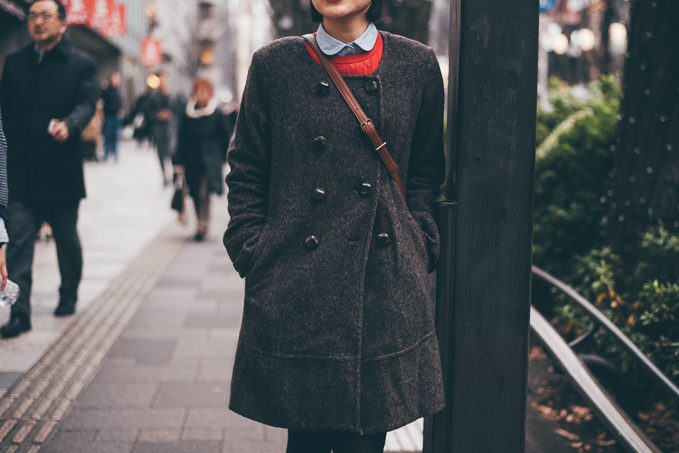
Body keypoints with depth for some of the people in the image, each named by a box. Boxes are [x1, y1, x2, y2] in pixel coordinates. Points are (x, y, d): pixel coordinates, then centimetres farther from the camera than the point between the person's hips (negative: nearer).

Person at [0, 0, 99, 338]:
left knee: (67, 240, 14)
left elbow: (87, 104, -12)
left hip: (61, 169, -1)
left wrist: (68, 124, -34)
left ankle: (69, 297, 34)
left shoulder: (81, 65, 1)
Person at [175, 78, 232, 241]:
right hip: (192, 160, 4)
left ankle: (203, 226, -14)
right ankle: (202, 225, 22)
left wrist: (224, 157, 4)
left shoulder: (218, 114, -4)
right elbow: (182, 139, 8)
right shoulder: (187, 114, 5)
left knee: (203, 191, -17)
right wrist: (180, 162, 4)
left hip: (211, 160, -4)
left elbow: (227, 135, 5)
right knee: (196, 194, 7)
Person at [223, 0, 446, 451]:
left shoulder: (417, 65, 7)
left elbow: (427, 174, 14)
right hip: (294, 291, -1)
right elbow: (246, 173, 8)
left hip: (386, 289, 1)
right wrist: (254, 256, 0)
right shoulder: (274, 64, 3)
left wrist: (419, 249, 5)